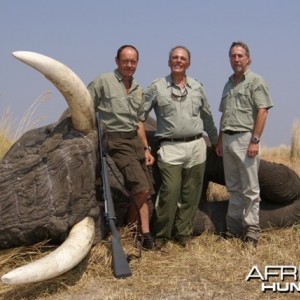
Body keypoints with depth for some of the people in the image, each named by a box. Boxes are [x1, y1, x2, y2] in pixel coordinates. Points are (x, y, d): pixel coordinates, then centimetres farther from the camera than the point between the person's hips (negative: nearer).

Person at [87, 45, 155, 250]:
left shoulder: (138, 89, 15)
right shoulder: (103, 82, -5)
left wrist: (146, 149, 15)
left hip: (135, 141, 7)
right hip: (116, 142, -7)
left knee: (144, 192, 2)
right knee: (141, 188, -15)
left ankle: (145, 234, 8)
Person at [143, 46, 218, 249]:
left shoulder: (197, 87, 13)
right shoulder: (157, 87, 3)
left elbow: (207, 117, 22)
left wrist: (216, 140, 25)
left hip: (196, 146, 4)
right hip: (170, 148, -4)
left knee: (191, 194, 6)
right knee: (170, 192, -12)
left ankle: (183, 233, 18)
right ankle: (161, 236, 2)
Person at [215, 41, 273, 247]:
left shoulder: (256, 81, -3)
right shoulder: (229, 84, 18)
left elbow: (262, 112, -11)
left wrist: (255, 141, -18)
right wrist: (220, 141, 16)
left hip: (245, 138, -7)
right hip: (228, 139, 7)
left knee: (250, 188, -2)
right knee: (233, 187, 12)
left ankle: (252, 229, 4)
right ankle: (234, 226, 19)